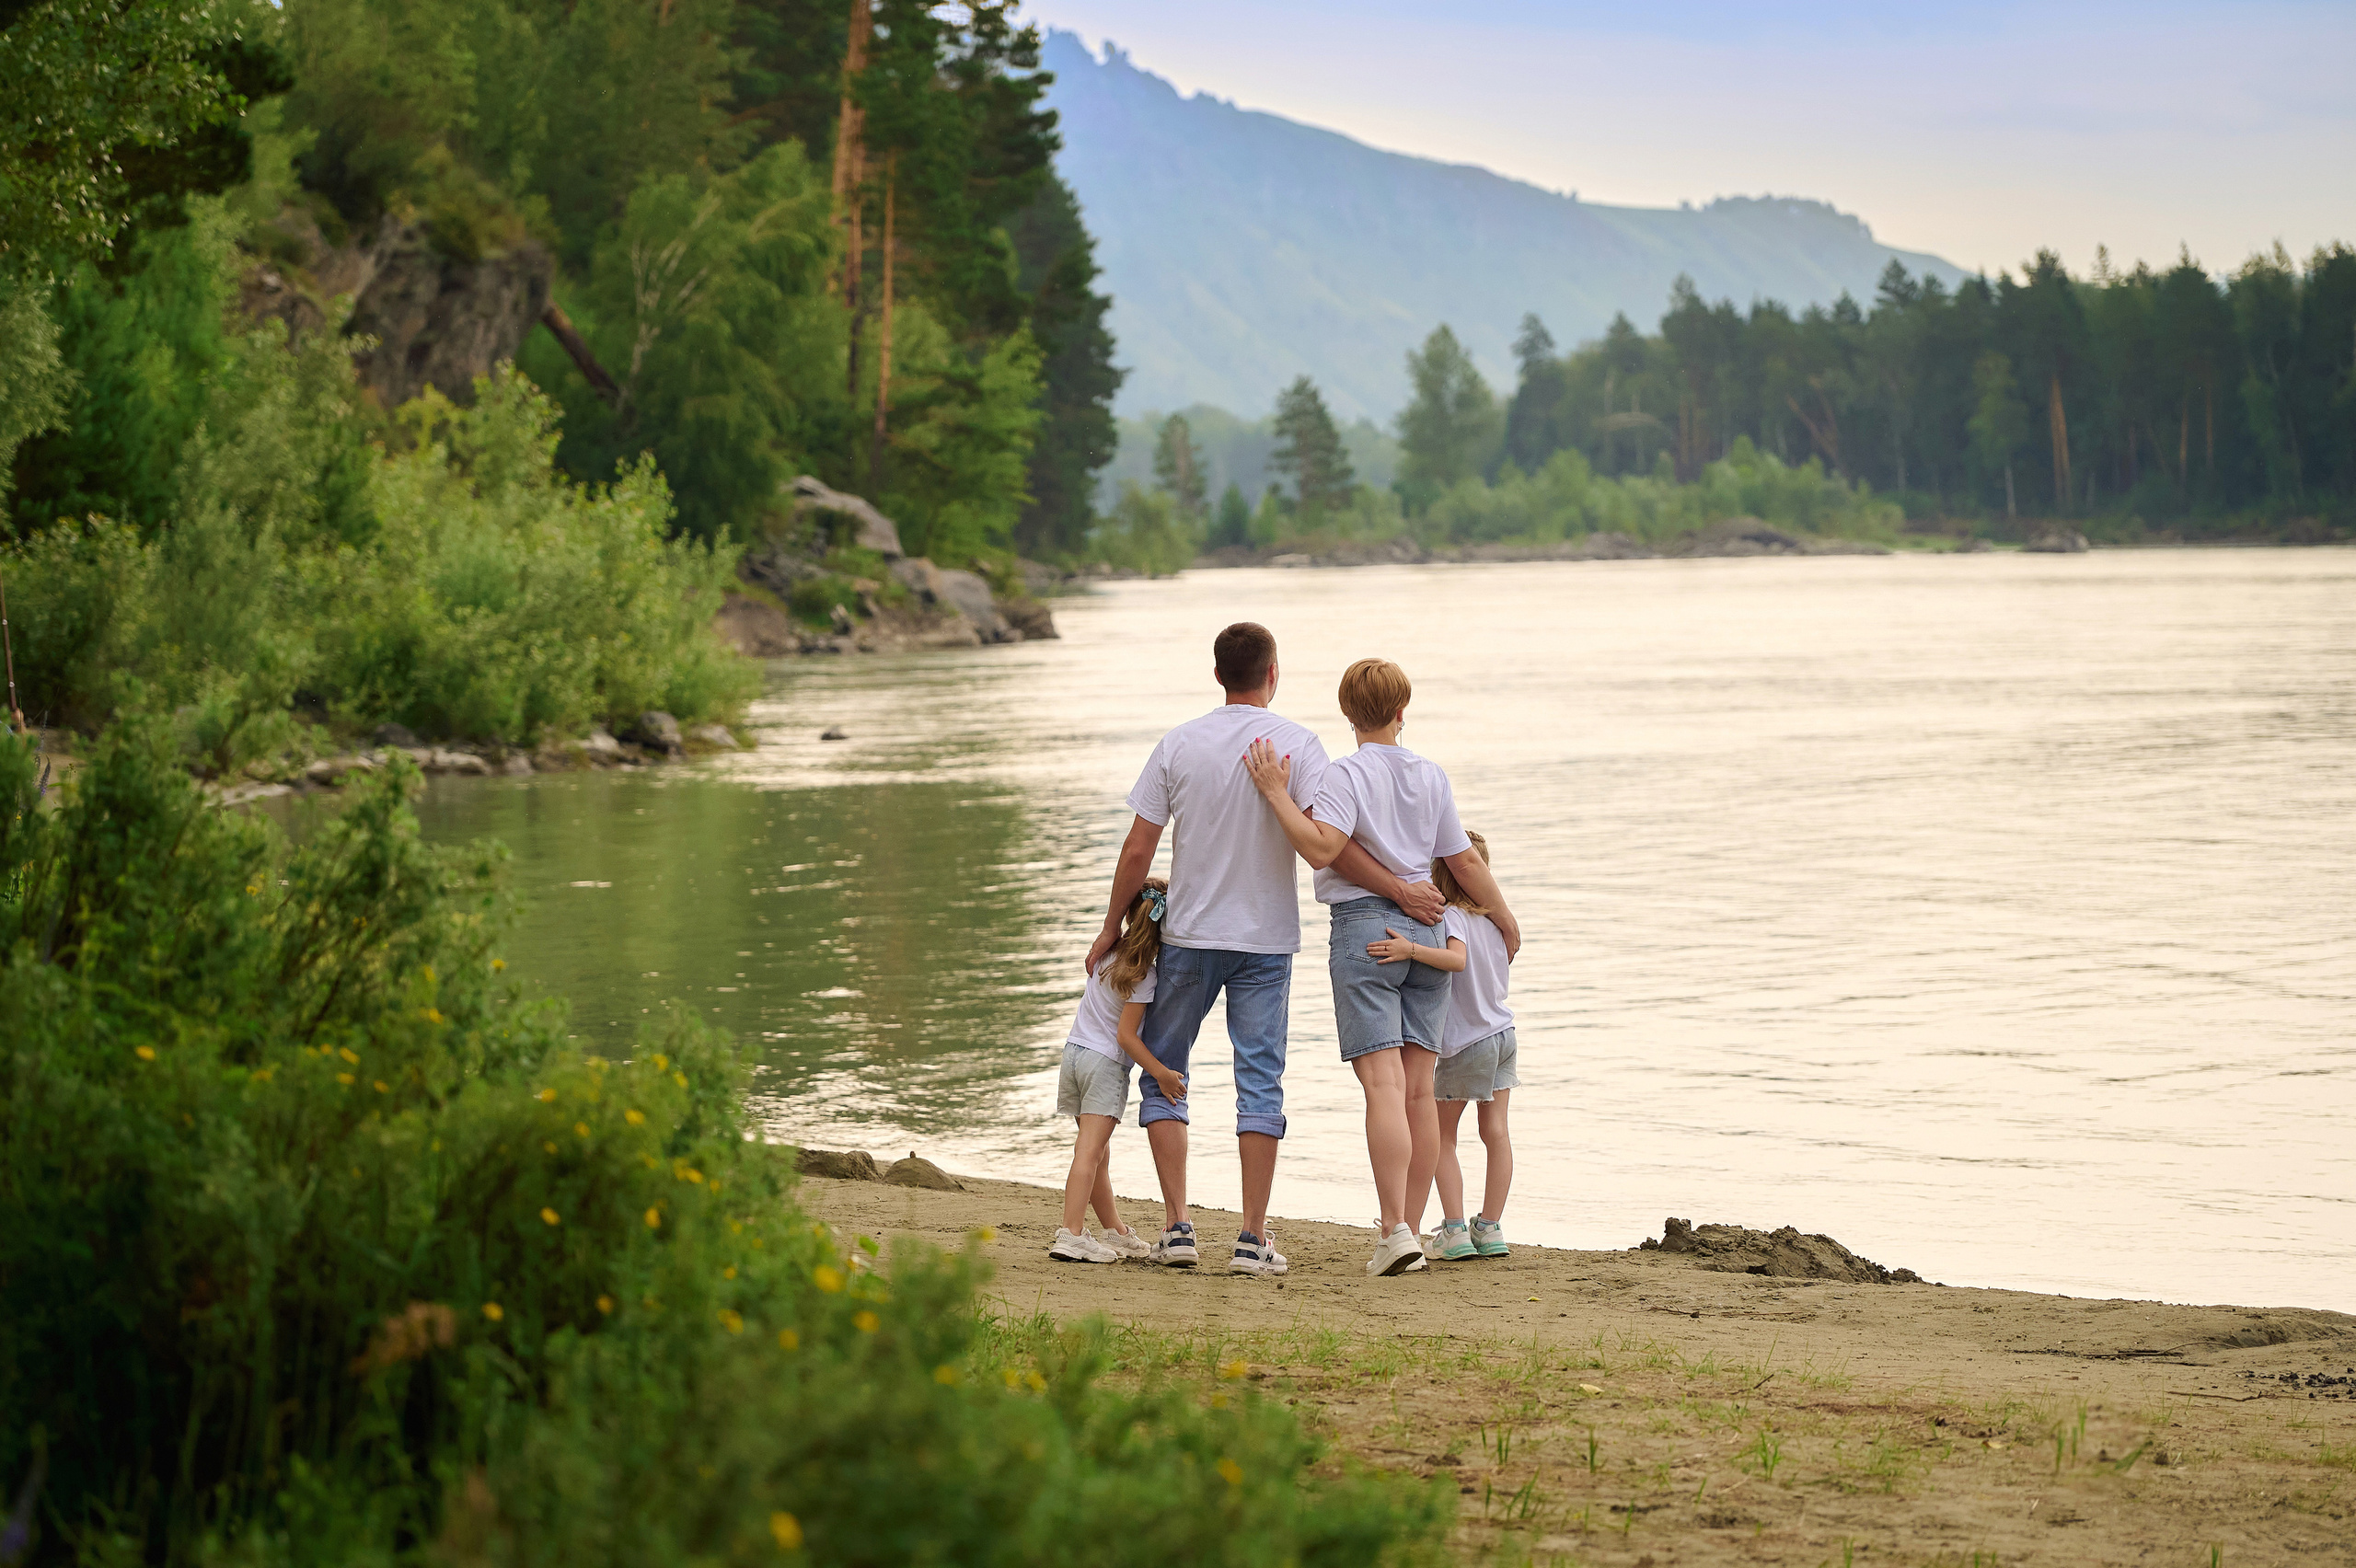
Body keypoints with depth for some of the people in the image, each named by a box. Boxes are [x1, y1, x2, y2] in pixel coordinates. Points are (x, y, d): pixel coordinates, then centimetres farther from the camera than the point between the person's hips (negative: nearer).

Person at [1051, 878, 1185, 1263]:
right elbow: (1126, 1035, -18)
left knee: (1096, 1149, 15)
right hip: (1106, 1062, -8)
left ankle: (1115, 1232, 27)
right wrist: (1159, 1072, -19)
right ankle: (1071, 1235, -24)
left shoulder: (1108, 950, 5)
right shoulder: (1144, 975, -16)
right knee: (1091, 1149, -14)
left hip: (1075, 1050, 8)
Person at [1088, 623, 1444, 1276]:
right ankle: (1252, 1239, 1)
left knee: (1163, 1072, 13)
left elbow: (1136, 851, -1)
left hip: (1188, 935, 1)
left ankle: (1177, 1225, 5)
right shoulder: (1297, 744, -6)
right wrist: (1400, 889, -14)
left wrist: (1112, 926, 11)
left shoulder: (1179, 745, -2)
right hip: (1265, 941, -1)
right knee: (1259, 1084, 4)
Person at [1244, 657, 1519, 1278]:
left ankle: (1395, 1230, -18)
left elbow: (1322, 849, -21)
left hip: (1364, 932, -5)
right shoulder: (1431, 775, 9)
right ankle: (1407, 1226, 8)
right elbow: (1465, 860, 15)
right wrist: (1505, 919, 28)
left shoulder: (1347, 774, -7)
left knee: (1384, 1086, -11)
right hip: (1425, 930, 5)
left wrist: (1277, 794, -14)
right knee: (1418, 1092, 6)